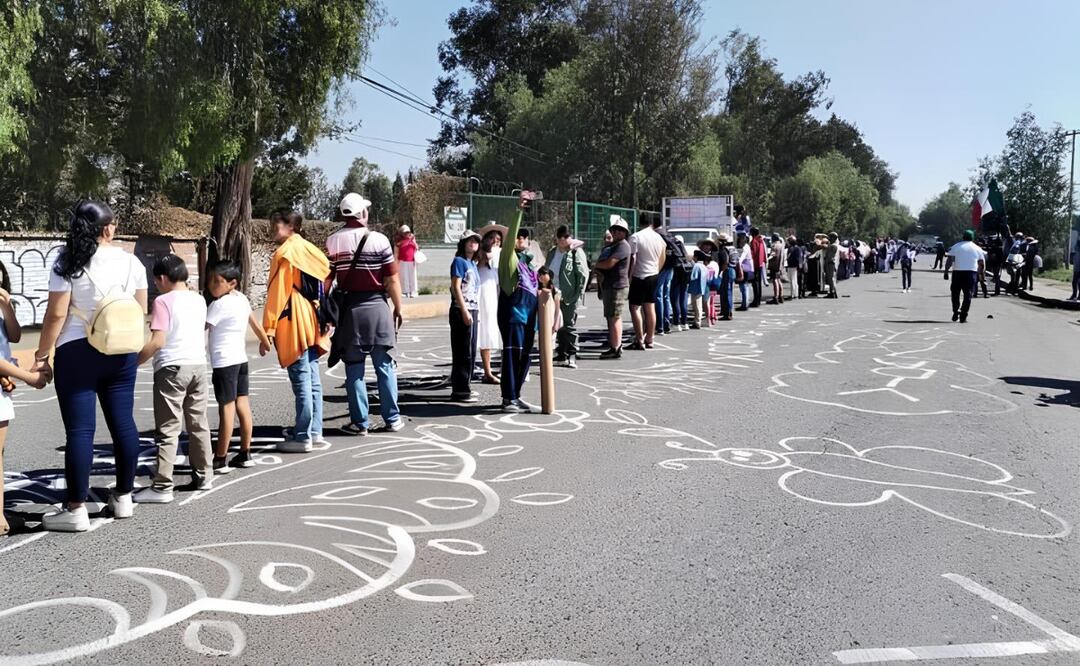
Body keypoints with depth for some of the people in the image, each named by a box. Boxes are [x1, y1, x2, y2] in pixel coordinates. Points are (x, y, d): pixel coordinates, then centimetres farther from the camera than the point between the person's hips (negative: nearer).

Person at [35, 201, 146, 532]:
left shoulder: (67, 263, -6)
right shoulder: (131, 262, 4)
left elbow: (56, 315, -10)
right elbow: (140, 312, 8)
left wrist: (41, 356, -2)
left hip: (77, 353, -3)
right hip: (121, 353, 4)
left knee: (79, 430, -1)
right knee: (123, 423, 10)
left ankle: (76, 510, 3)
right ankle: (123, 497, 21)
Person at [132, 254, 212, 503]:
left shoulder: (164, 301, -9)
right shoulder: (199, 300, 10)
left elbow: (157, 341, -17)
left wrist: (134, 361, -11)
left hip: (172, 368, -6)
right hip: (199, 364, 7)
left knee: (168, 429, -4)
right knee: (198, 424, 15)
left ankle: (162, 487, -4)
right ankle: (204, 476, 23)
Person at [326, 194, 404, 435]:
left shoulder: (332, 242, -1)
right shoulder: (379, 240, -6)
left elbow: (326, 281, -2)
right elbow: (392, 280, -5)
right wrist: (398, 309, 5)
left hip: (348, 308, 1)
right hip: (377, 306, -1)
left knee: (354, 367, 7)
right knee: (384, 365, 8)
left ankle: (359, 422, 9)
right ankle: (392, 419, 12)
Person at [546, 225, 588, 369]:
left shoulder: (576, 252, -7)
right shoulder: (552, 253, 13)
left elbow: (583, 275, -10)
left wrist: (578, 295, -13)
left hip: (569, 297, -6)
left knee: (569, 327, -2)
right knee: (558, 327, 10)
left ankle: (572, 357, 4)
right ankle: (561, 356, 18)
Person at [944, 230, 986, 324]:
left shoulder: (956, 247, 4)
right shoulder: (977, 248, 9)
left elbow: (949, 260, -5)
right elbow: (982, 264, 9)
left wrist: (946, 272, -6)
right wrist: (980, 273, 21)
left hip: (957, 272, -1)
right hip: (971, 273, 1)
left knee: (955, 293, 13)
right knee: (968, 295, 3)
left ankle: (956, 312, 3)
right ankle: (963, 317, -1)